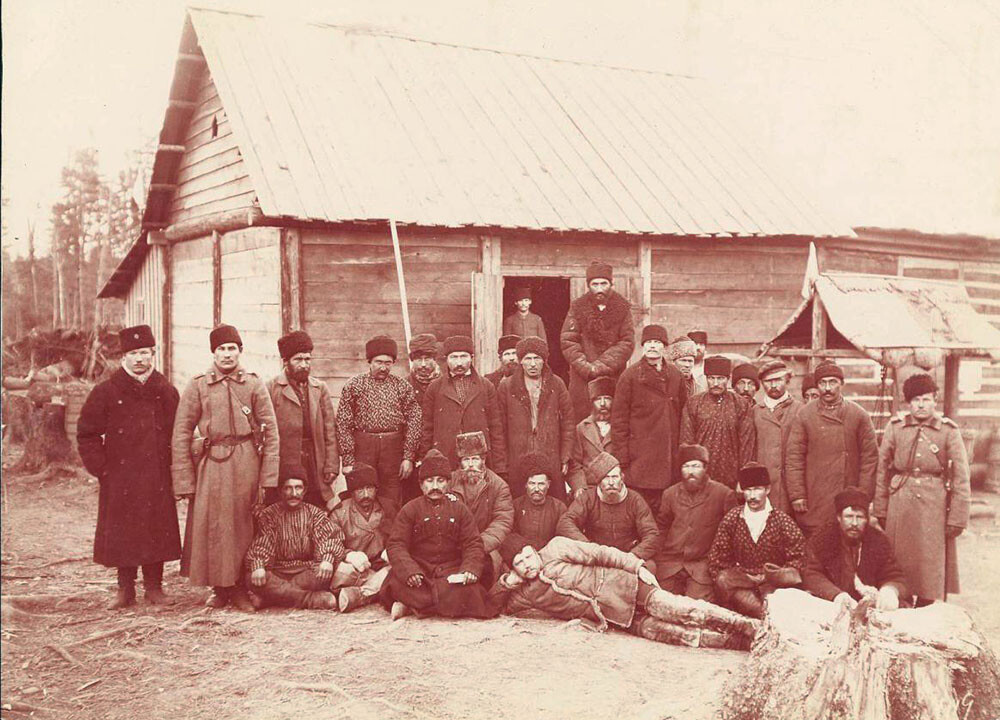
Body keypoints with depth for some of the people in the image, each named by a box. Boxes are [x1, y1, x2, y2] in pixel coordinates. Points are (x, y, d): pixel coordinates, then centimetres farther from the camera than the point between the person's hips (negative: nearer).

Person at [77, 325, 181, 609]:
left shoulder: (167, 392, 6)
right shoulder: (105, 392, 0)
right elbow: (87, 433, 4)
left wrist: (171, 466, 5)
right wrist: (101, 468, -2)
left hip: (157, 478, 1)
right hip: (119, 477, -1)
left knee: (157, 530, 5)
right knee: (122, 532, 3)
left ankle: (154, 586, 18)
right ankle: (125, 588, 16)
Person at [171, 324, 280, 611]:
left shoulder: (254, 384, 4)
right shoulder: (197, 386, 3)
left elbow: (271, 431, 3)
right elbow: (181, 434, 2)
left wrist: (268, 478, -4)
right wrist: (184, 481, -4)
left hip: (247, 463, 0)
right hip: (212, 465, 0)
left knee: (245, 526, 5)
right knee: (212, 526, 3)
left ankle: (241, 589, 18)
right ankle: (219, 589, 19)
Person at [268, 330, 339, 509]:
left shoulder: (321, 389, 12)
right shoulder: (271, 389, 0)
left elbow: (330, 431, 9)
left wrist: (331, 465, 1)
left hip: (316, 467, 3)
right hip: (284, 466, -3)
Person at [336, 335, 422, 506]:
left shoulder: (403, 387, 7)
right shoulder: (353, 385, 2)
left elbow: (413, 423, 4)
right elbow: (343, 425, -1)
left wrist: (408, 458, -3)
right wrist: (348, 460, -7)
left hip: (394, 447, 1)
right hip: (362, 447, -1)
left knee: (392, 503, 5)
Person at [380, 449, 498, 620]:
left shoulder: (459, 509, 10)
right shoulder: (410, 510, 4)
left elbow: (474, 544, 5)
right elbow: (396, 545, -5)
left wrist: (470, 569, -17)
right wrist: (410, 571, -25)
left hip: (450, 569, 2)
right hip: (419, 567, -2)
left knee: (468, 591, -31)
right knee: (398, 584, -34)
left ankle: (411, 605, -21)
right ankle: (447, 605, -23)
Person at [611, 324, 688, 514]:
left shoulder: (676, 376, 11)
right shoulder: (630, 376, -1)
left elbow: (683, 415, 15)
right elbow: (619, 420, -3)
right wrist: (621, 459, -7)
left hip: (670, 460, 4)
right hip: (640, 460, -4)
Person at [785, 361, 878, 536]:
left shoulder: (859, 415, 4)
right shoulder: (804, 415, 2)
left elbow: (870, 457, 4)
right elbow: (793, 458, 2)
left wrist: (863, 497, -1)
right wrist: (796, 495, -4)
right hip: (814, 502, 0)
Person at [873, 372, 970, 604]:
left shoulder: (949, 431, -2)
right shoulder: (895, 427, 2)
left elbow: (961, 479, -2)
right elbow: (882, 471, 7)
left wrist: (956, 519, -5)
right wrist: (881, 511, 5)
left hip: (934, 508, -1)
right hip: (899, 508, 2)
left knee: (932, 571, 2)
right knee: (899, 568, 7)